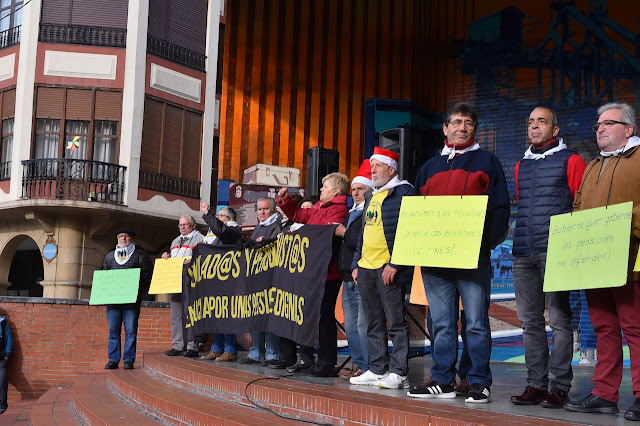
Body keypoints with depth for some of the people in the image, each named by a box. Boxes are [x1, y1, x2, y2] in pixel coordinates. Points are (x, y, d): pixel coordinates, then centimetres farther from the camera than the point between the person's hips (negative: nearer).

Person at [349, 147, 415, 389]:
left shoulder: (403, 192, -6)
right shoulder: (372, 197, 21)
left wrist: (395, 264, -19)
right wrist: (356, 264, 19)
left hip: (388, 268, -9)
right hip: (366, 268, 9)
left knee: (396, 321, -4)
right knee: (374, 323, 11)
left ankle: (399, 373, 0)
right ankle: (377, 370, 18)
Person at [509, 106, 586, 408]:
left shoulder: (570, 161, 3)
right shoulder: (521, 166, 20)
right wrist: (520, 239, 16)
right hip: (523, 253, 6)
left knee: (559, 320, -4)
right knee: (530, 321, 6)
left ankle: (560, 386, 1)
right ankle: (535, 384, 11)